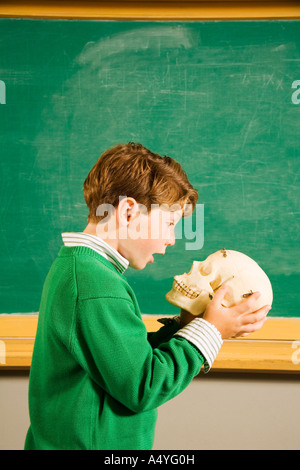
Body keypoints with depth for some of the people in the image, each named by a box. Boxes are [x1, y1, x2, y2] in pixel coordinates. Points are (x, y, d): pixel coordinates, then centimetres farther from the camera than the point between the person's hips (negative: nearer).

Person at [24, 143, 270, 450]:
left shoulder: (73, 266, 6)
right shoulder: (96, 287, -25)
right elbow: (142, 389, -22)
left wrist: (180, 325, 2)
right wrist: (207, 331, -14)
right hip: (87, 443, -9)